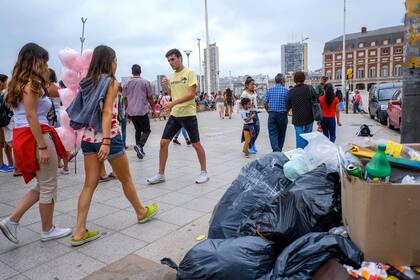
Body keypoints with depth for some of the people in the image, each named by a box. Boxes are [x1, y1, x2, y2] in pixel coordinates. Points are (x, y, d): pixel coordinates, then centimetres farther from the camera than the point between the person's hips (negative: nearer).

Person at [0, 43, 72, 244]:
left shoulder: (18, 83, 17)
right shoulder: (32, 83, -12)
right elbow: (31, 116, -19)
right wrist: (43, 147, -19)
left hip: (22, 137, 10)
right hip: (36, 136, -10)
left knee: (43, 186, 19)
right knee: (48, 187, 5)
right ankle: (48, 230, 19)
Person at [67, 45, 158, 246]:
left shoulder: (88, 83, 10)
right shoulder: (111, 82, -8)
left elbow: (81, 111, 11)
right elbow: (107, 113, -18)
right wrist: (106, 142, -23)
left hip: (88, 138, 6)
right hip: (108, 137, -6)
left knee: (89, 184, 7)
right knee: (126, 179, 11)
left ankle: (79, 231, 6)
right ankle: (141, 212, 31)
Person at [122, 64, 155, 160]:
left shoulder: (127, 84, 8)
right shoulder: (146, 82, -2)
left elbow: (125, 99, 13)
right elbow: (150, 98, 0)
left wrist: (127, 110, 24)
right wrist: (153, 109, 11)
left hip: (131, 111, 4)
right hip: (142, 111, -4)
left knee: (138, 130, 18)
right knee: (146, 130, 4)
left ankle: (139, 149, 18)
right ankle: (140, 145, -20)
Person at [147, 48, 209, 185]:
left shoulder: (189, 73, -8)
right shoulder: (172, 76, 13)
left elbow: (191, 94, -17)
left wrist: (173, 103, -24)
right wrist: (166, 87, 0)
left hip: (188, 114, -6)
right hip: (174, 114, 6)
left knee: (196, 144, 3)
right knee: (163, 142, 1)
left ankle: (204, 172, 19)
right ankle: (160, 174, 11)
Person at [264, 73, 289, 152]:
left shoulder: (269, 90, 3)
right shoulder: (286, 91, -3)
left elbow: (265, 103, 1)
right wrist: (286, 111, 13)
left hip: (272, 114, 1)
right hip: (282, 114, -1)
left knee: (272, 133, 1)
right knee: (281, 134, 13)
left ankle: (276, 150, -16)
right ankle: (279, 150, 22)